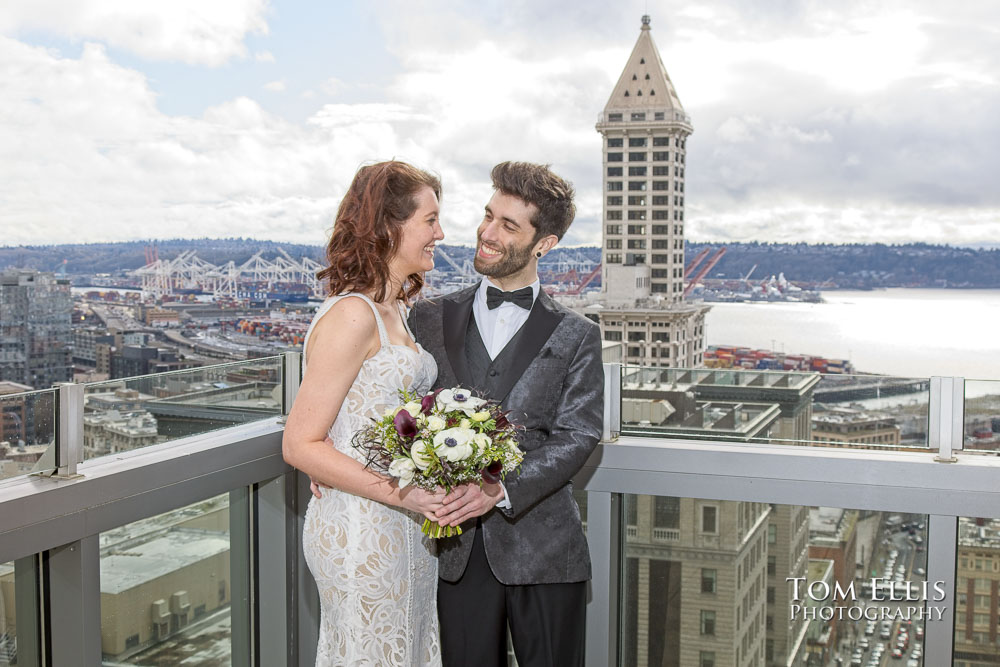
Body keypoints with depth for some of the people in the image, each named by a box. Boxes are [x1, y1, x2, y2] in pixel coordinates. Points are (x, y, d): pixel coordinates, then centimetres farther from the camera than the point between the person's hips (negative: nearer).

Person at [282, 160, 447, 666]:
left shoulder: (392, 310, 11)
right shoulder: (352, 315, -18)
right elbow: (301, 445, -19)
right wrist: (401, 492, -23)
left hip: (405, 529, 9)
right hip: (360, 534, -9)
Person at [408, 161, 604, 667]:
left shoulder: (575, 336, 2)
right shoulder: (431, 317, 9)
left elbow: (578, 435, -6)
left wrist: (500, 489, -20)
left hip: (543, 547, -1)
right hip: (459, 549, 1)